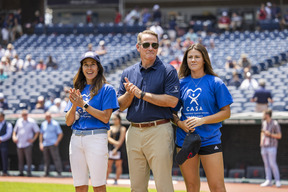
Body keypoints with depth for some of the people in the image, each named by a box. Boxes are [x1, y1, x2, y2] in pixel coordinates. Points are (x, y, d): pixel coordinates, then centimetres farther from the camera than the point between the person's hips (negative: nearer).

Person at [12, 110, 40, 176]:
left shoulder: (31, 121, -1)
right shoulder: (19, 121, 11)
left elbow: (37, 131, 3)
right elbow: (15, 130, 22)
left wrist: (33, 139, -6)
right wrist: (14, 136, 5)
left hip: (28, 143, -4)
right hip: (19, 143, 4)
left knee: (28, 158, -8)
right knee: (20, 158, 7)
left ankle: (29, 172, -4)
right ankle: (21, 172, 14)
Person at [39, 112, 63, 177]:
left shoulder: (55, 124, -2)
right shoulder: (43, 124, 14)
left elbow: (60, 134, -2)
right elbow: (41, 134, 21)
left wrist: (57, 142, -12)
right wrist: (40, 143, 12)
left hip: (53, 144, -5)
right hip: (45, 144, 5)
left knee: (56, 158, -12)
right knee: (46, 159, 8)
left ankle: (59, 172, -15)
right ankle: (46, 173, 14)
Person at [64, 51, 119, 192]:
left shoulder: (107, 89, 2)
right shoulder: (77, 91, 17)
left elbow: (105, 117, -9)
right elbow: (68, 122, 12)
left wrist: (84, 104, -13)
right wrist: (74, 105, -7)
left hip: (97, 137, -5)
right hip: (76, 138, 5)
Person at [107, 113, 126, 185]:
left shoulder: (122, 128, 1)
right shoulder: (111, 128, 16)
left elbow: (121, 140, -7)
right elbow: (108, 138, 5)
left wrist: (116, 149, -15)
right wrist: (114, 142, -14)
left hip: (118, 149, -4)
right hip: (110, 149, 4)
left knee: (118, 165, -4)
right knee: (108, 164, 2)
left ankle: (116, 180, -3)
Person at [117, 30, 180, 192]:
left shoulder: (168, 70, -1)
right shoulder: (128, 73, 14)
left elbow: (172, 101, -13)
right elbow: (121, 105, 11)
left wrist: (142, 94, -14)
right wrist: (129, 93, -11)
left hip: (159, 131, -5)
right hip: (134, 132, 5)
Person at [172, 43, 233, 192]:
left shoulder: (215, 83, 0)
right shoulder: (181, 83, 9)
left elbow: (226, 112, -3)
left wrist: (202, 120, -15)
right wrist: (179, 123, -7)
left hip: (209, 139, -3)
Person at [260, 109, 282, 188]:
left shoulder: (275, 124, -10)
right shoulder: (264, 123, 12)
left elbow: (279, 136, -8)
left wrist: (270, 134, -19)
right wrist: (261, 141, 14)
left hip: (272, 146, -7)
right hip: (264, 147, 7)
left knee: (272, 164, -11)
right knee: (266, 164, 6)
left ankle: (277, 181, -4)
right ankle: (268, 181, 10)